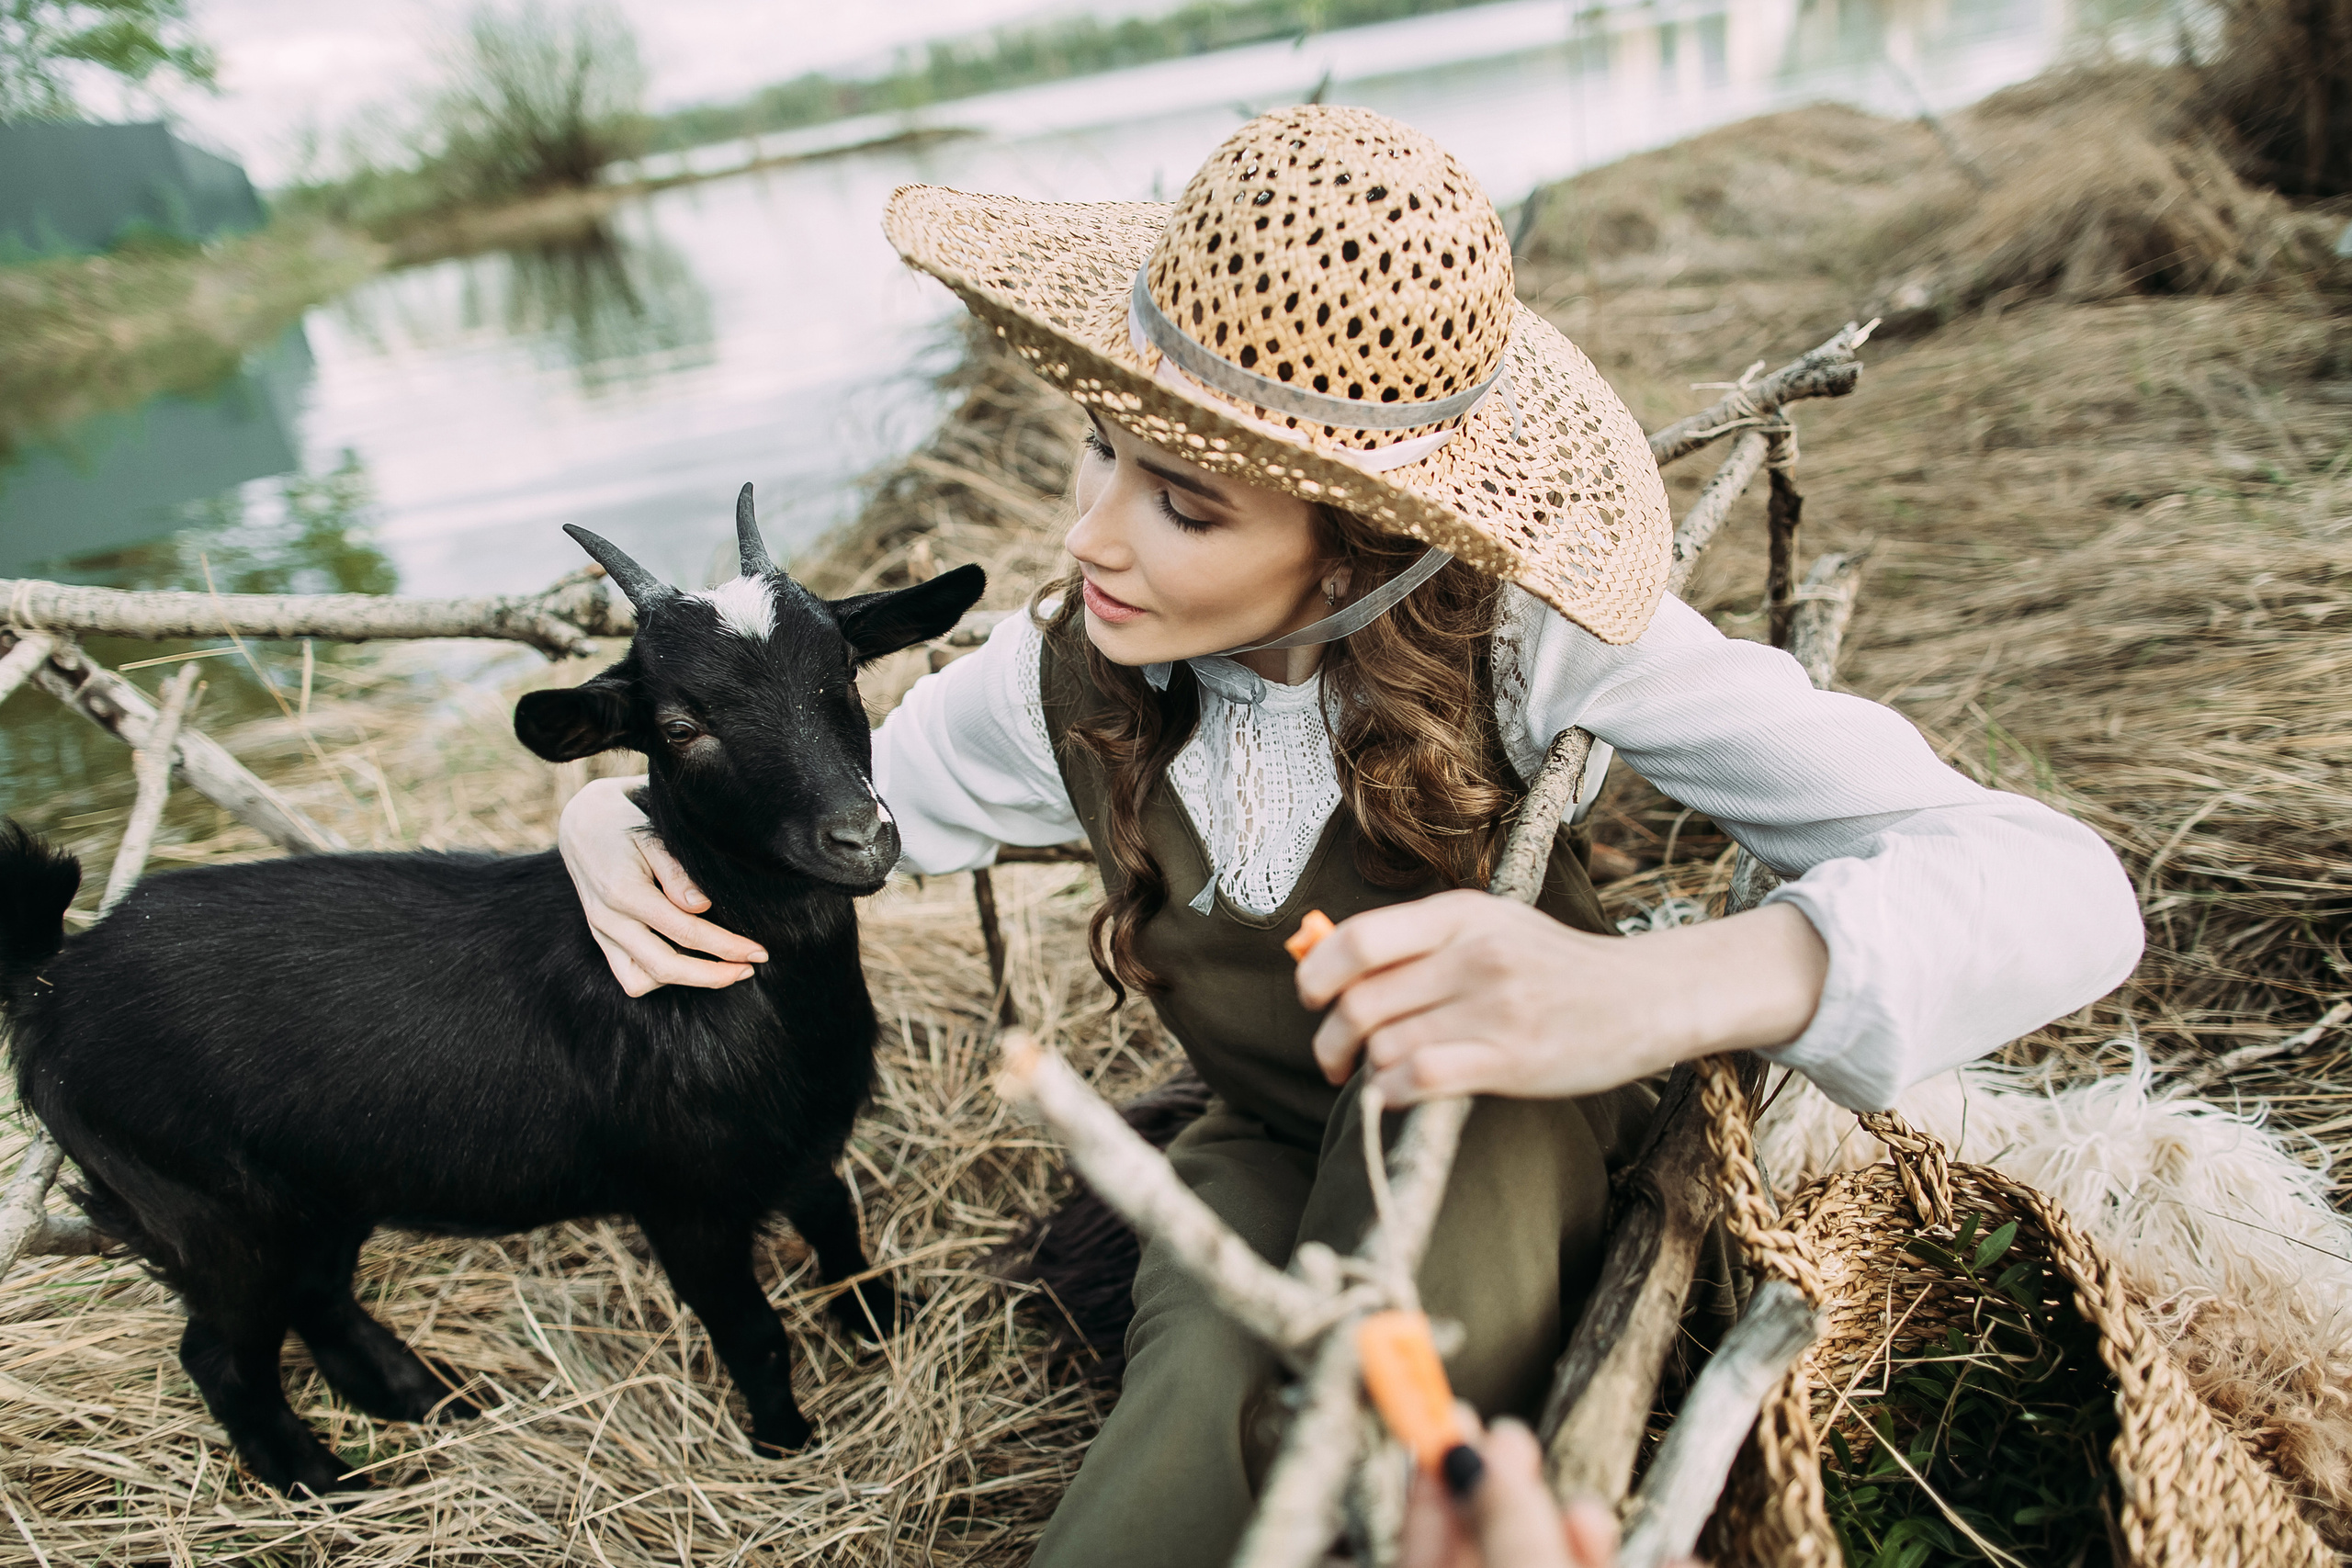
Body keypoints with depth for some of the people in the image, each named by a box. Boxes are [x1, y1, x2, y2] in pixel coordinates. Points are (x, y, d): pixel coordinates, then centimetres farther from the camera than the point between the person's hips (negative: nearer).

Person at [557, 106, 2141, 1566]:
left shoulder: (1520, 637, -27)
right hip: (1273, 1164, 1)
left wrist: (1648, 992, -53)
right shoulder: (1061, 687, -16)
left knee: (1447, 1090, -36)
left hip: (1517, 1171, -1)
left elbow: (2063, 888, -33)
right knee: (1218, 1416, -32)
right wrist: (627, 820, -18)